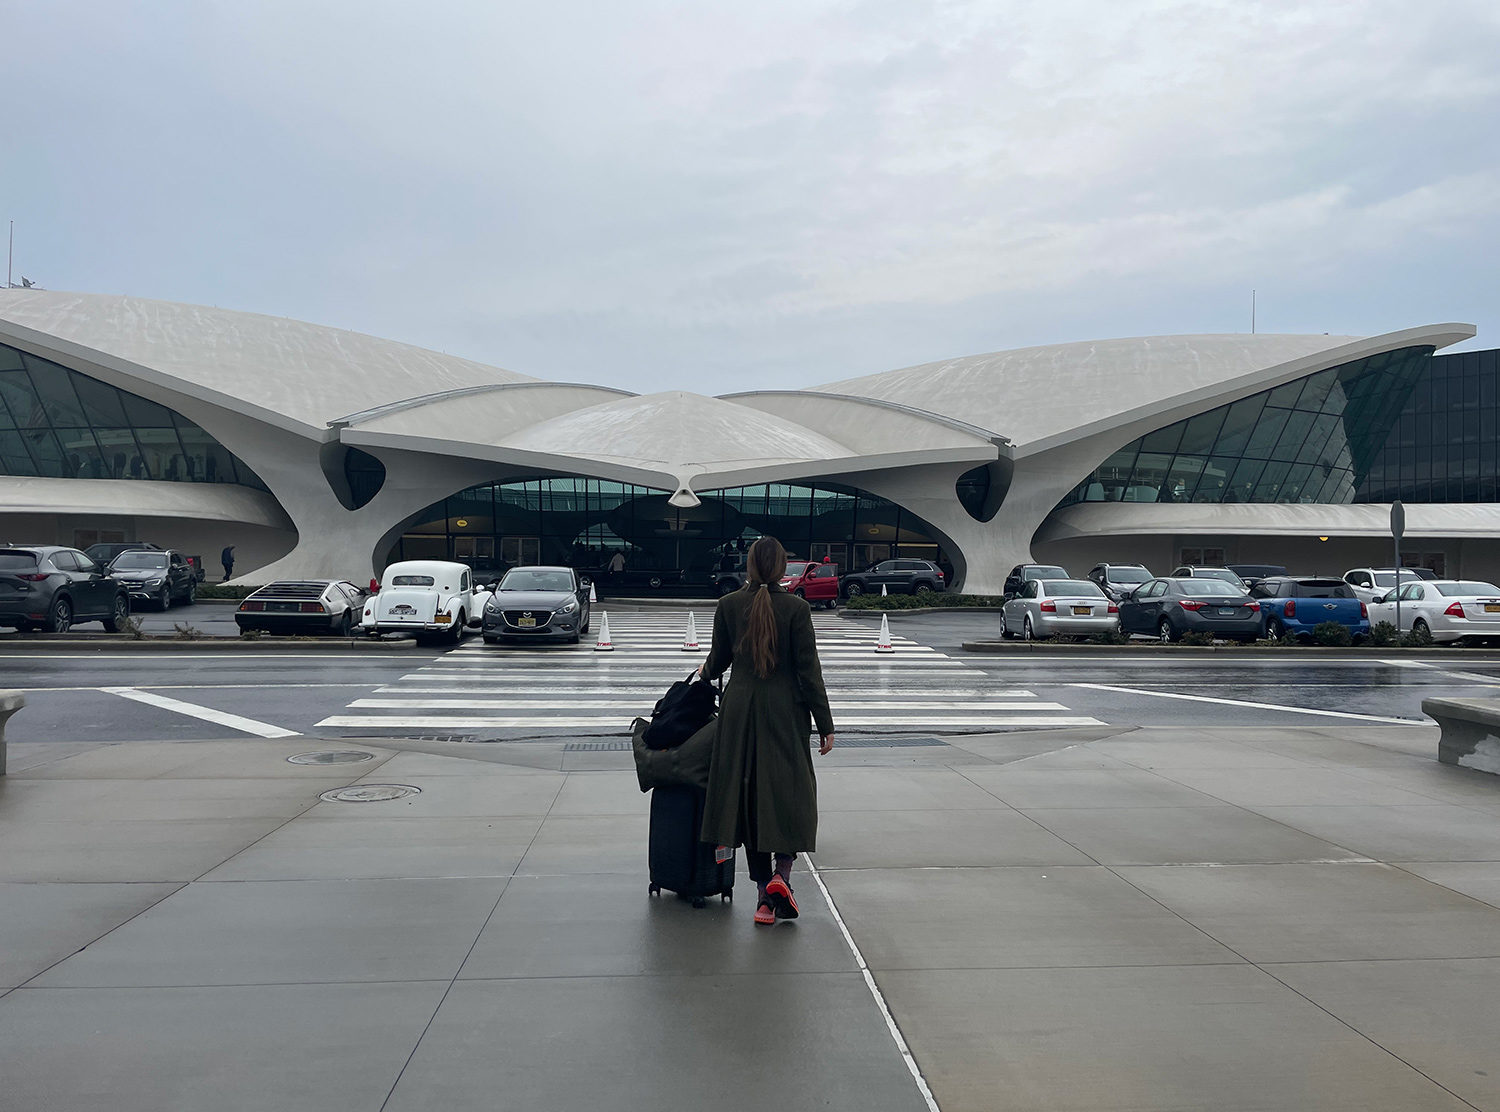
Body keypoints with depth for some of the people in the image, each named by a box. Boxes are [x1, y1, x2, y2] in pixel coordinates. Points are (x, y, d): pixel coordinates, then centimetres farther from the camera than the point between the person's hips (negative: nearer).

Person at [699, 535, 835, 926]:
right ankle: (781, 872, -8)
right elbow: (808, 670, -9)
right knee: (791, 792, 12)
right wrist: (825, 724, -3)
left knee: (748, 793, 9)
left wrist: (705, 672, 33)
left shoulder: (728, 605, -2)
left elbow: (719, 659, 9)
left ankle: (764, 897, 12)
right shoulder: (796, 608, -9)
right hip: (785, 712, -2)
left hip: (740, 708, 3)